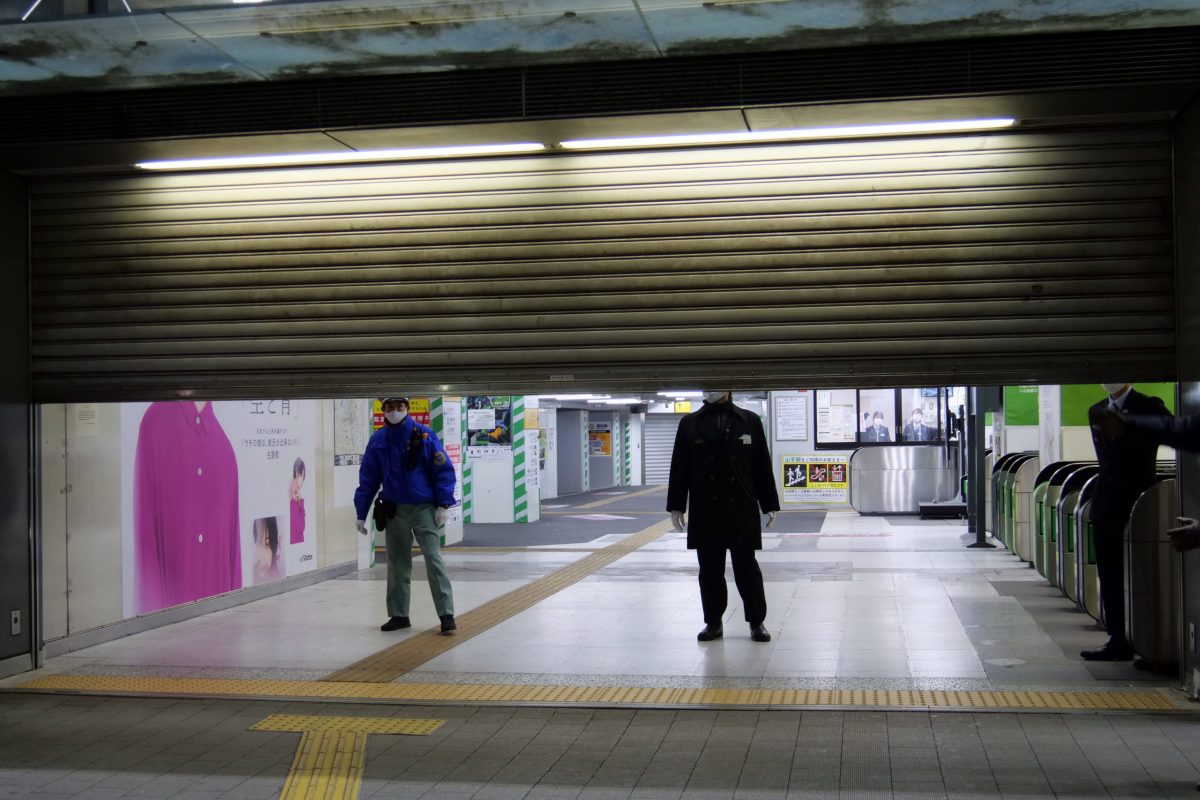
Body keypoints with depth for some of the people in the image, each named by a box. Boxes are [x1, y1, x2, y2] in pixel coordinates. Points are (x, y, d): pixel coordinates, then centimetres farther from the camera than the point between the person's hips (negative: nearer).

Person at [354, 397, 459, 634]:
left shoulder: (424, 435, -6)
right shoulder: (377, 440, 5)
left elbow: (444, 470, -5)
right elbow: (368, 478, 10)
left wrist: (444, 505, -12)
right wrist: (361, 514, 9)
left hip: (424, 508, -4)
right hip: (393, 510, 4)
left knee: (434, 559, -9)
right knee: (397, 564, 11)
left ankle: (446, 615, -7)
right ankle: (398, 615, 21)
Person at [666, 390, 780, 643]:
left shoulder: (750, 421, 4)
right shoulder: (689, 424, 6)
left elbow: (763, 466, 4)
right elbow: (679, 468, 5)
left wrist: (770, 505, 2)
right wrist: (676, 506, 0)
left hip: (742, 510, -1)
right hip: (705, 511, 1)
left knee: (747, 567, 3)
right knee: (710, 569, 7)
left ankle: (757, 622, 15)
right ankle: (713, 622, 18)